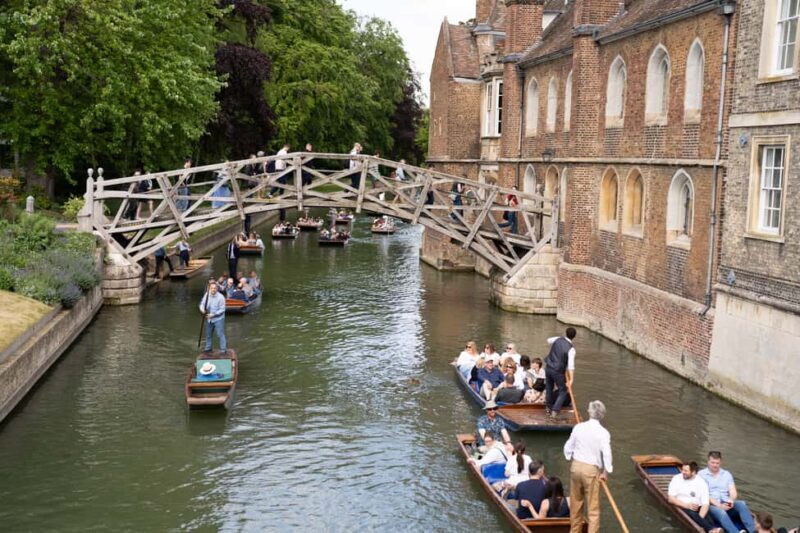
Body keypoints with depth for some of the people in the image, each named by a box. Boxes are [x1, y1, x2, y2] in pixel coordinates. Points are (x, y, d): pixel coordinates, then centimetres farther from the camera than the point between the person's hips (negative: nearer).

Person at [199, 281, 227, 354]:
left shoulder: (220, 297, -19)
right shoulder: (207, 295, -4)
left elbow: (222, 310, -17)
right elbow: (202, 303, 2)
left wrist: (213, 314, -23)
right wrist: (202, 309, -21)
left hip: (218, 319, -6)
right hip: (209, 319, 6)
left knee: (220, 334, -6)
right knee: (208, 334, 18)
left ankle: (223, 349, 2)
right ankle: (208, 347, 35)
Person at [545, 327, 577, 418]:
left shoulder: (558, 339, -2)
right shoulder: (571, 349, -17)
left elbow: (549, 340, 22)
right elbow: (571, 365, -22)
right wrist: (571, 379, -21)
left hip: (548, 367, 5)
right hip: (558, 371, -5)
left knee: (549, 388, 26)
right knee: (563, 391, 10)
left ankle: (548, 407, 40)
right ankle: (555, 411, -3)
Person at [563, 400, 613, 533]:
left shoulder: (578, 427, -1)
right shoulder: (603, 432, -12)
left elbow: (568, 447, 5)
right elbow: (606, 453, -19)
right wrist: (606, 472, -7)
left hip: (576, 467, 4)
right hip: (592, 470, -4)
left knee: (575, 502, 18)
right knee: (593, 507, 4)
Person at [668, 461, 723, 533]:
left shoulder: (701, 483, 1)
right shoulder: (676, 479, 2)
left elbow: (705, 504, -8)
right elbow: (671, 499, -3)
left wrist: (699, 518, -25)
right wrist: (687, 505, -16)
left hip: (697, 508, 2)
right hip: (682, 507, -2)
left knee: (707, 518, -31)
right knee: (692, 514, -35)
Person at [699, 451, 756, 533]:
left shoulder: (727, 474, 18)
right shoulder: (701, 474, 5)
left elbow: (733, 492, 7)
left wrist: (731, 500, -17)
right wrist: (719, 505, -18)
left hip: (726, 505, 3)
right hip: (711, 506, -3)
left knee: (741, 504, -27)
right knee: (720, 512, -36)